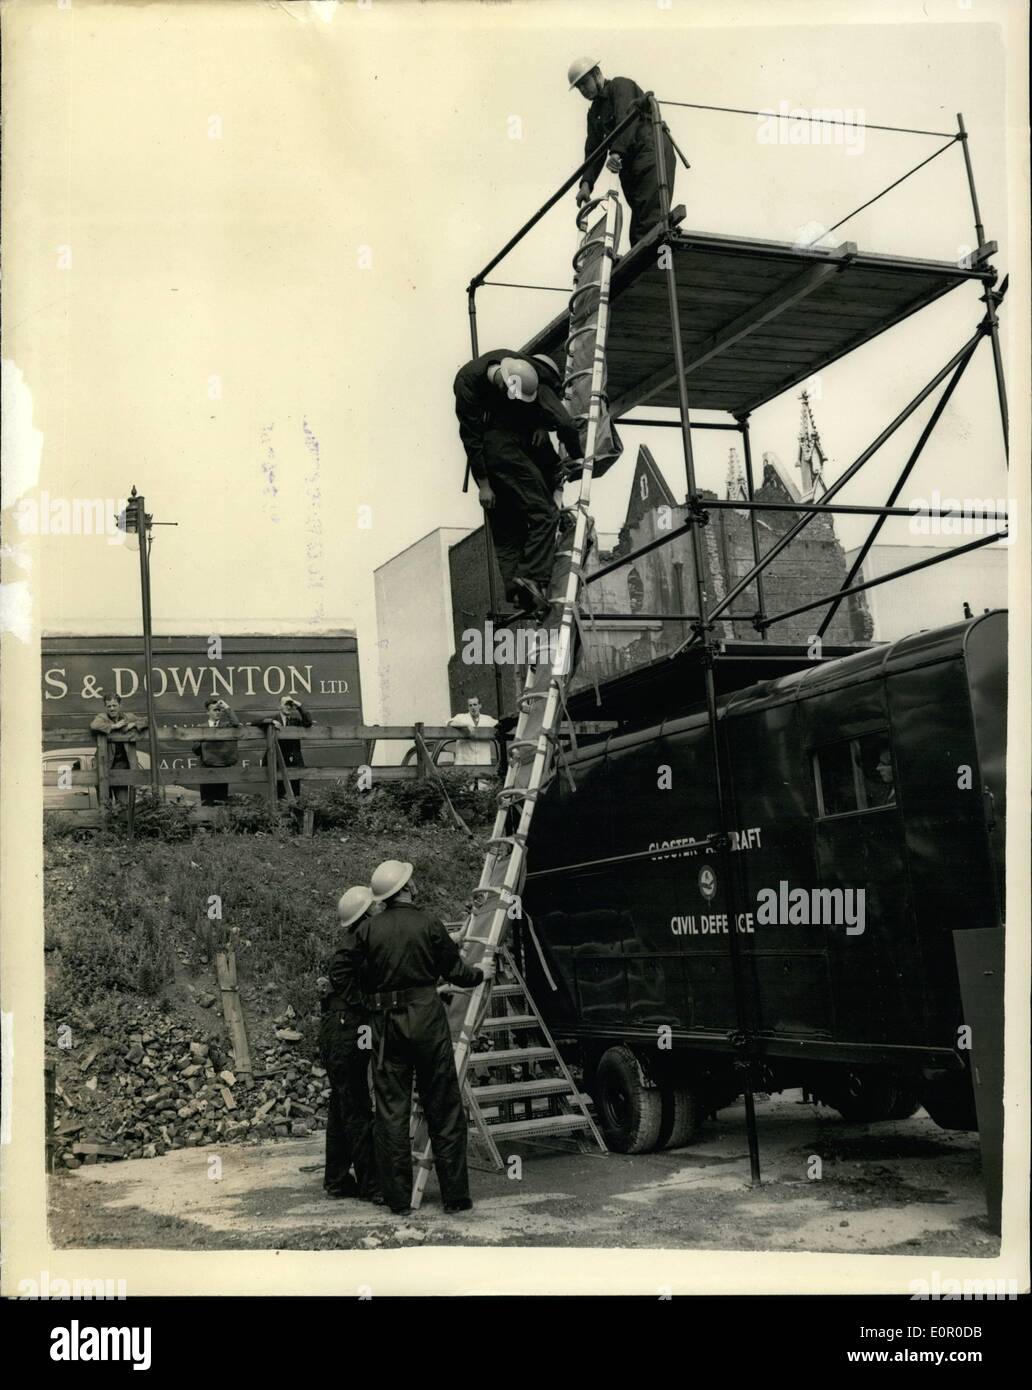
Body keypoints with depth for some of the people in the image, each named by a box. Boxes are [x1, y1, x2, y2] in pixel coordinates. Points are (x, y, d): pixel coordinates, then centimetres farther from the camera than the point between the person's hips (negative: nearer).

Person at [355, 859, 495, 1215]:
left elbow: (363, 981, 6)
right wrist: (481, 973, 24)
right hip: (427, 1018, -2)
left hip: (386, 1024, 2)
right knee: (443, 1110, 7)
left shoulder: (367, 930, 0)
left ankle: (398, 1199, 10)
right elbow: (454, 970, 4)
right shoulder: (428, 925, -6)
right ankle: (455, 1195, 11)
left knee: (391, 1111, 7)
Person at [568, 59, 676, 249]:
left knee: (651, 220, -21)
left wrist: (616, 152, -29)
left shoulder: (621, 86, 3)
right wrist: (586, 182, 0)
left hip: (652, 151, -8)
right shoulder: (594, 113, 25)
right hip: (629, 164, 8)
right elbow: (593, 150, 17)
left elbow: (627, 117, -16)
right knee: (638, 224, -2)